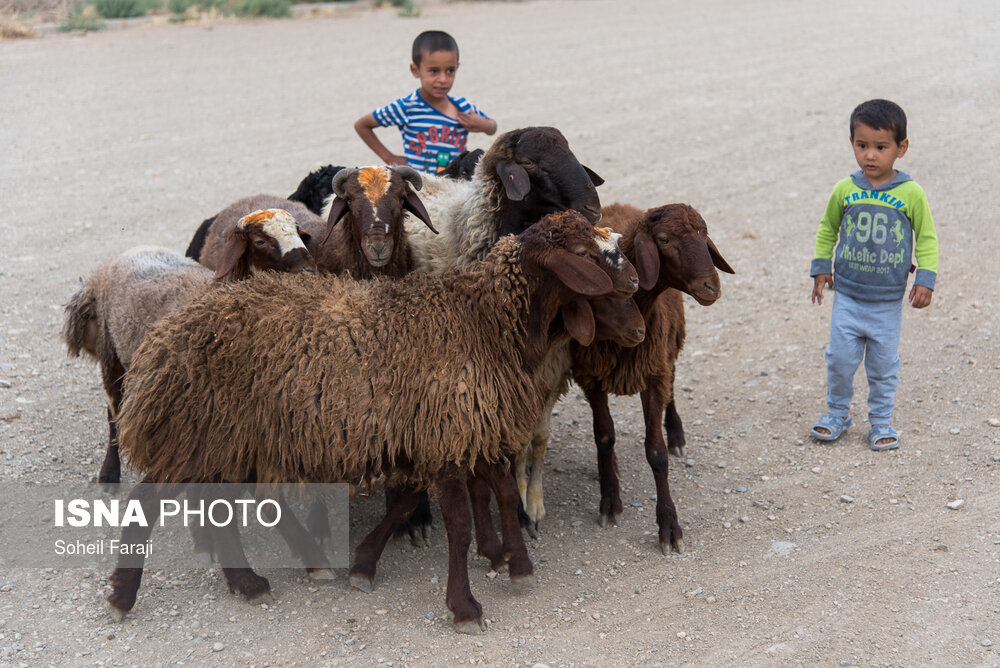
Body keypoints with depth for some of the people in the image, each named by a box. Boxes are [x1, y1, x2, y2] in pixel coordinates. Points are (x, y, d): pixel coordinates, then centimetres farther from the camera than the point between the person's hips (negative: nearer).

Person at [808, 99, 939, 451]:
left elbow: (927, 238, 1)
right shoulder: (845, 190, -3)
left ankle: (881, 421, 26)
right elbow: (827, 229, 13)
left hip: (888, 301, -1)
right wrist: (821, 267, 8)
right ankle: (837, 413, 24)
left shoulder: (911, 193, -8)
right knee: (840, 359, 2)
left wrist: (925, 278, -6)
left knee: (884, 365, 9)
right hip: (847, 296, 1)